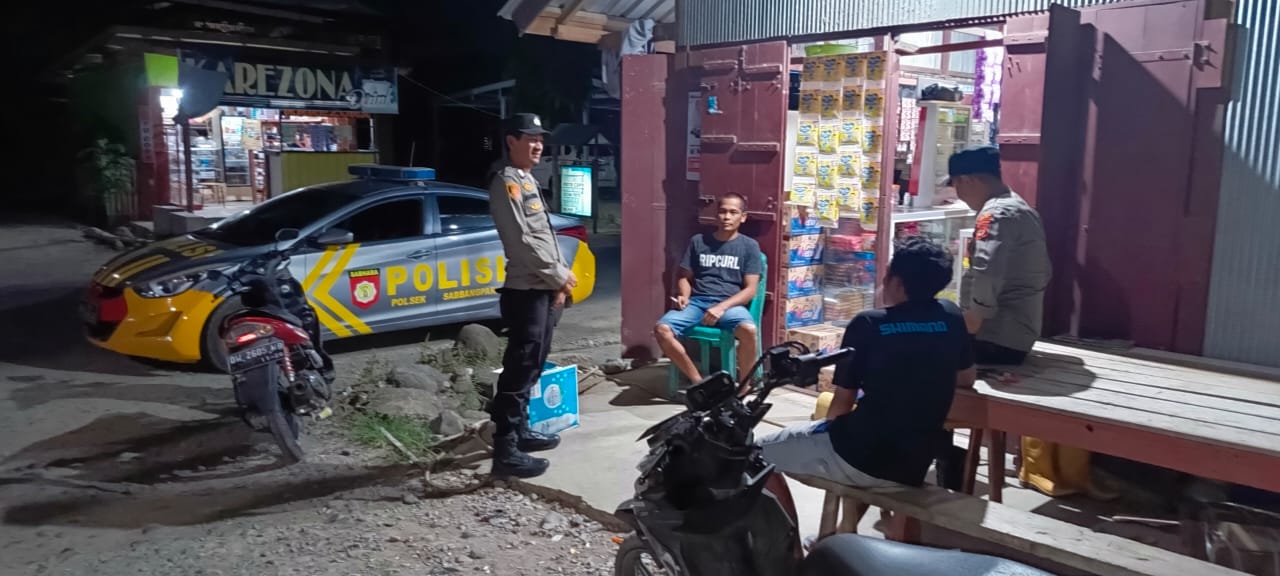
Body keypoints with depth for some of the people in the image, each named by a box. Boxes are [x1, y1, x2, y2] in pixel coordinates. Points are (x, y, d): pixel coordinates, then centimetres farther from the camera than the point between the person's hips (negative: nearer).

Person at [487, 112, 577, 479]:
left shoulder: (529, 182, 20)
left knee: (532, 366, 16)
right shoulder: (507, 183, -10)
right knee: (519, 369, -10)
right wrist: (560, 274, -12)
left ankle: (520, 431, 27)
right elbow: (522, 241, -18)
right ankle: (506, 450, -7)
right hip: (525, 291, -10)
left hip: (543, 290, 10)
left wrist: (558, 280, 12)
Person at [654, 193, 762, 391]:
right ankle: (698, 381, -11)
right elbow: (684, 277, 17)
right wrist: (684, 296, -6)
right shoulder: (698, 241, 13)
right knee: (662, 329, -26)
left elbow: (750, 289, -2)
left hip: (730, 304, -2)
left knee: (749, 330, -36)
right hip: (697, 301, 3)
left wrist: (722, 307, -16)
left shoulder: (749, 246, 5)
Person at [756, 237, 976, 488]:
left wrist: (827, 430, 16)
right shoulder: (951, 316, 1)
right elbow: (967, 378, 16)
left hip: (860, 459, -6)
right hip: (915, 467, 6)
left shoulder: (868, 323, -9)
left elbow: (842, 404, -2)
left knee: (763, 451, 13)